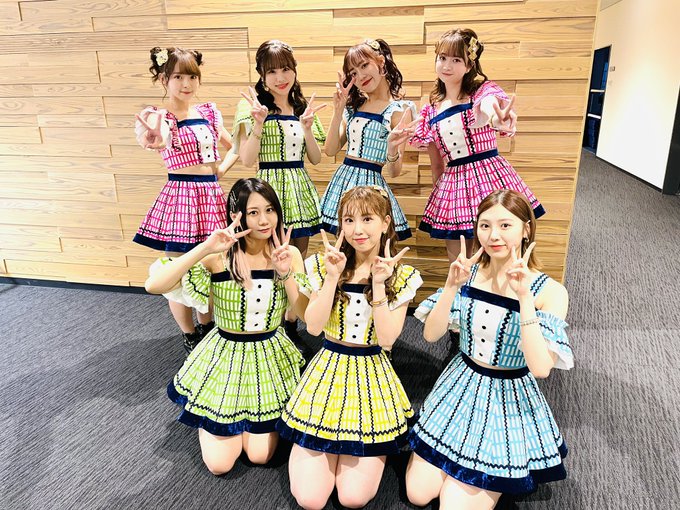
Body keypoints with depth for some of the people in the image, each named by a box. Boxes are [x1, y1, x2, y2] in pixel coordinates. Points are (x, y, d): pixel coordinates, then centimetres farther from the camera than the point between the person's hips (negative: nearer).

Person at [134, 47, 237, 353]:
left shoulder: (208, 111, 9)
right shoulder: (161, 116, -7)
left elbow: (235, 147, 22)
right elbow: (161, 141, -33)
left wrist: (222, 167, 5)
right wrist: (153, 140, -53)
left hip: (211, 195, 5)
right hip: (180, 196, -5)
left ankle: (206, 329, 33)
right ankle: (189, 337, 24)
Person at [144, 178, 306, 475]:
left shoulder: (289, 254, -9)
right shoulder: (218, 256, -17)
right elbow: (154, 286, -28)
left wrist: (286, 272, -27)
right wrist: (204, 249, -36)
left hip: (270, 359, 2)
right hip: (225, 356, -1)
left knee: (260, 456, 5)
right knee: (219, 464, 4)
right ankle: (206, 418, 34)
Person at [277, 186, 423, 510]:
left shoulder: (401, 277, -4)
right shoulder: (324, 265, -2)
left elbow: (387, 339, -13)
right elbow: (313, 327, -10)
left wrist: (379, 284, -21)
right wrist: (332, 276, -18)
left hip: (372, 377, 0)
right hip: (329, 370, 1)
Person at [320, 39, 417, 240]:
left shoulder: (399, 109, -7)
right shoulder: (354, 105, 11)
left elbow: (395, 172, -11)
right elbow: (330, 150, 3)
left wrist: (392, 148, -31)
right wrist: (338, 111, -3)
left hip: (371, 184, -6)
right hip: (343, 181, 6)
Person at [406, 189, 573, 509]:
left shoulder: (549, 291, -15)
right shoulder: (468, 272, -6)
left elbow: (541, 368, -25)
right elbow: (430, 334, -9)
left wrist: (524, 296, -32)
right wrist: (452, 285, -23)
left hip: (509, 401, -3)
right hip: (460, 388, 4)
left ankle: (499, 478, 25)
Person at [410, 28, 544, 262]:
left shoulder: (482, 92, -3)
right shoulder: (431, 111, 9)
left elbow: (490, 110, -30)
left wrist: (498, 121, -52)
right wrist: (436, 196, 18)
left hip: (488, 176, -4)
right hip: (452, 185, 4)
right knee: (457, 262, 8)